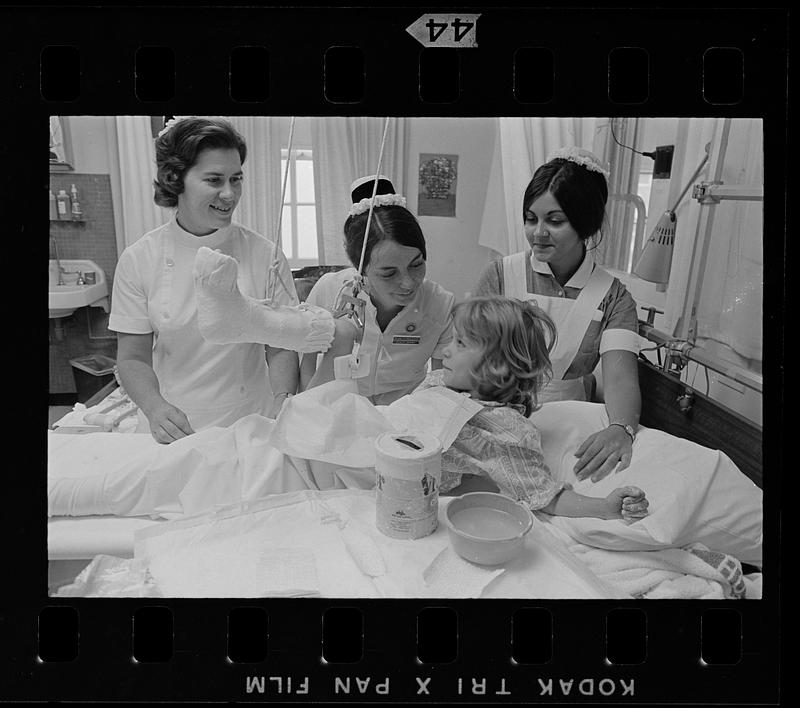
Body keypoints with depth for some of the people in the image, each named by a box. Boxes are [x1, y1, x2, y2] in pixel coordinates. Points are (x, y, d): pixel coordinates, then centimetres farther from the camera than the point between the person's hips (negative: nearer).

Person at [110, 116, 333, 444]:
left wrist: (282, 400, -18)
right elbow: (132, 358, 1)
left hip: (251, 426, -1)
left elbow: (281, 348, 0)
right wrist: (155, 407, -17)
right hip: (173, 430, 1)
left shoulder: (265, 255, -4)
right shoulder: (137, 260, -3)